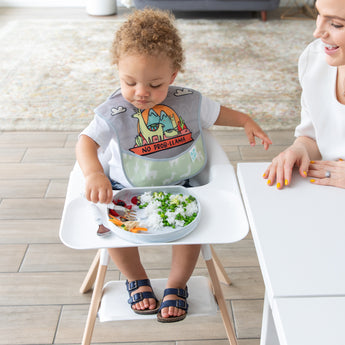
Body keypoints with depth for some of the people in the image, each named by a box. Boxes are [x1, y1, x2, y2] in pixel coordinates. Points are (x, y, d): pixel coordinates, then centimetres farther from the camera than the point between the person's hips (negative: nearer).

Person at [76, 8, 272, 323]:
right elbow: (86, 142, -22)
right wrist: (94, 174, -40)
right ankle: (137, 279, 9)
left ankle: (177, 286, 7)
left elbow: (215, 113, 15)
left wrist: (246, 121, 7)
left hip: (181, 186, 1)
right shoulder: (113, 113, -14)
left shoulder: (187, 101, -5)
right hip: (129, 190, -1)